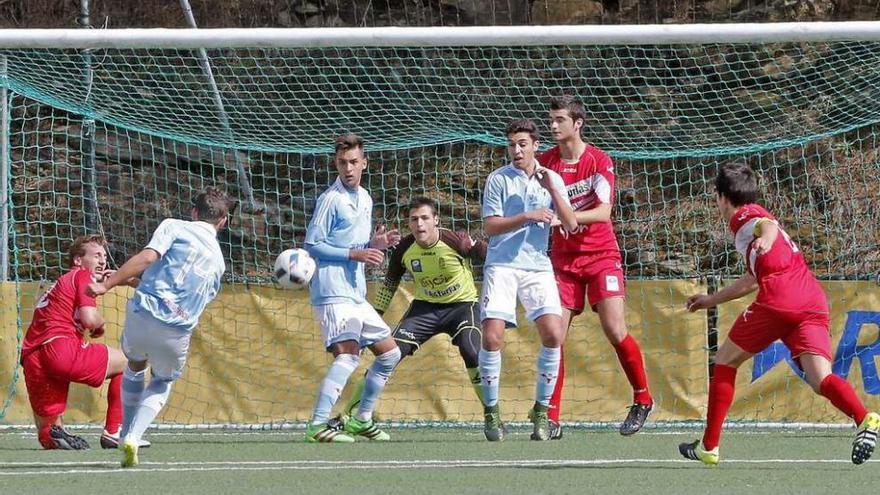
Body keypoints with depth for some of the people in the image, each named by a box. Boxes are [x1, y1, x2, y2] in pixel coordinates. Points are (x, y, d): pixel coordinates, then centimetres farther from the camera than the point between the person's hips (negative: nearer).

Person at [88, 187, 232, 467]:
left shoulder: (174, 227, 7)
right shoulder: (217, 260, 22)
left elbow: (147, 257, -10)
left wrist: (108, 284, -10)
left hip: (143, 313, -2)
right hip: (177, 332, 2)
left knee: (135, 366, 30)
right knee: (162, 383, 27)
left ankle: (128, 435, 25)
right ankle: (133, 436, 4)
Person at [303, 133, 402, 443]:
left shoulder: (364, 199, 18)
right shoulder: (331, 199, -8)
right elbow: (312, 245, -11)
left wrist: (375, 245, 6)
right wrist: (354, 254, -18)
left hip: (356, 294, 9)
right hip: (333, 292, -9)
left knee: (389, 353, 14)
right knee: (348, 353, -23)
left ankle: (362, 419, 23)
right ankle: (318, 425, -29)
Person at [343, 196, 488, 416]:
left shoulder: (457, 241, -23)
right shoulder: (404, 249, -11)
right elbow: (390, 282, 6)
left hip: (462, 305, -3)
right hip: (425, 306, 3)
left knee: (471, 353, -28)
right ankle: (352, 411, -2)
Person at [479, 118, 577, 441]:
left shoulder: (552, 179, 10)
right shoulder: (498, 179, 2)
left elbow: (570, 225, 3)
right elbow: (490, 226, -3)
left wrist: (552, 190, -9)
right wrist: (526, 217, -15)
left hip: (538, 267, 2)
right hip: (501, 266, -2)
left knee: (553, 334, -13)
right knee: (492, 336, -14)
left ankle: (541, 411, 2)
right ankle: (491, 411, 1)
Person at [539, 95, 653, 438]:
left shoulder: (599, 161, -7)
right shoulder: (546, 162, 3)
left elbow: (603, 211, -16)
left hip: (601, 255, -3)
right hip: (563, 257, 3)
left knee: (615, 330, -11)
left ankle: (643, 399, 9)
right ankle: (551, 419, -3)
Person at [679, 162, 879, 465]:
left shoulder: (744, 216, 10)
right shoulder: (759, 216, 36)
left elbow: (769, 225, -15)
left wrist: (766, 239, -39)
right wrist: (711, 300, 61)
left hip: (778, 300, -7)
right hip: (814, 303, 7)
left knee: (725, 361, 14)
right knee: (820, 379, -11)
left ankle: (709, 446, 16)